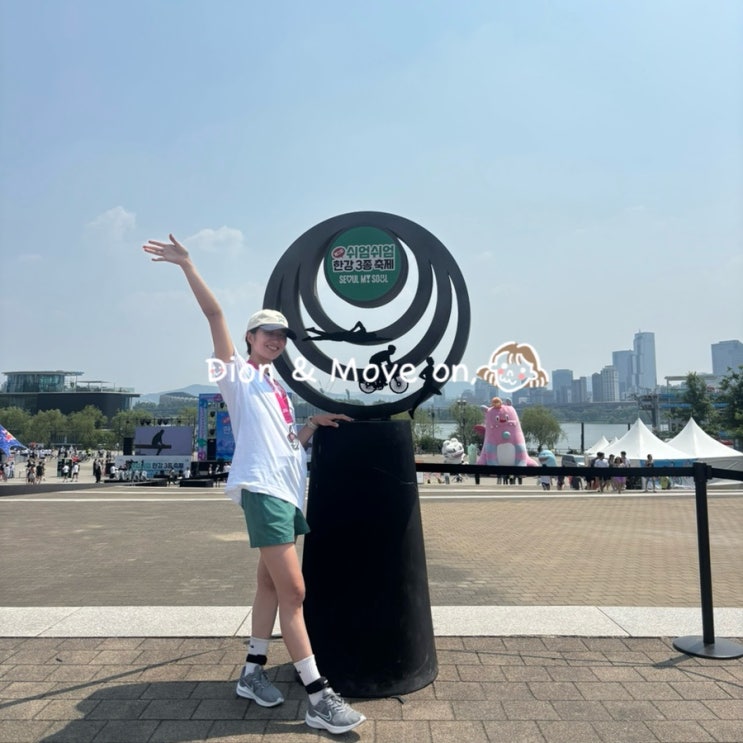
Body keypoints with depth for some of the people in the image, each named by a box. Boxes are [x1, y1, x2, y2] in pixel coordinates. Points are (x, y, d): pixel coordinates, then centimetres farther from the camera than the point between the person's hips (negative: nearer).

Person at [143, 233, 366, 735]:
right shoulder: (238, 373, 2)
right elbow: (215, 314, -9)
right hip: (262, 488, -8)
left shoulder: (277, 387, 21)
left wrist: (316, 424, 11)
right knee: (293, 590, -9)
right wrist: (187, 265, -13)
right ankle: (318, 697, -3)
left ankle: (253, 673, 28)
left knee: (272, 585, 14)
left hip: (290, 490, 8)